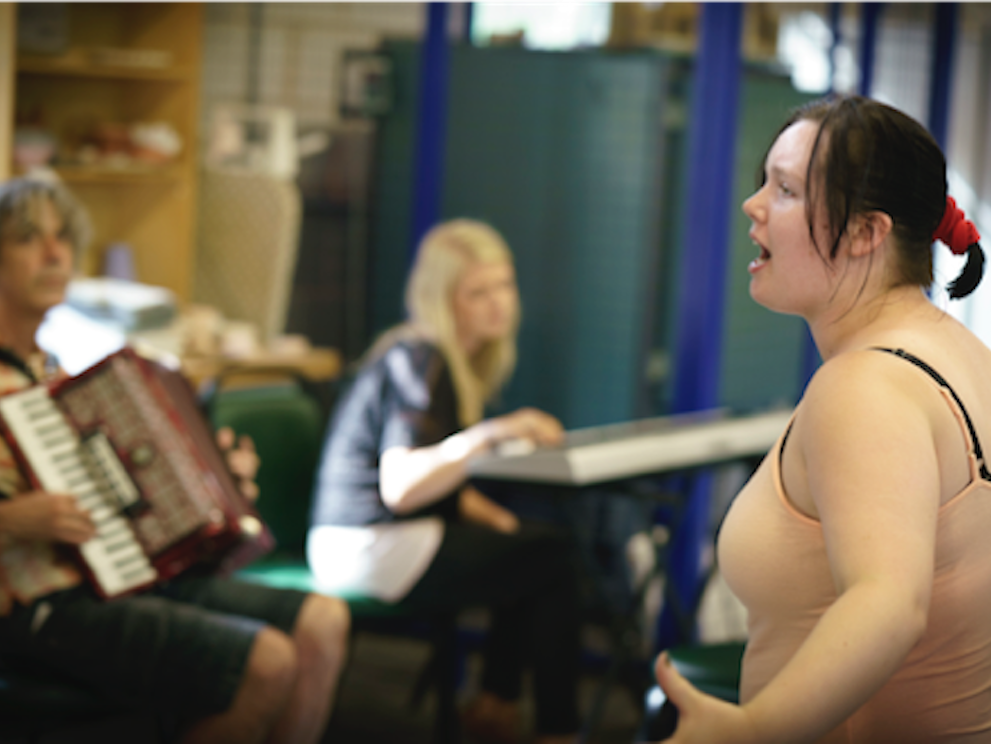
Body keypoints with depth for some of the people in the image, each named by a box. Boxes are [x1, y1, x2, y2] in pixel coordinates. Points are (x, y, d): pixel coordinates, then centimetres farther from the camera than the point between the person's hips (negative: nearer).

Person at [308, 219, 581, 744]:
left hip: (400, 536, 10)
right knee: (553, 561, -8)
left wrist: (490, 515, 4)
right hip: (373, 548, -10)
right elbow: (398, 488, -30)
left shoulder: (460, 361, 13)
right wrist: (487, 435, -40)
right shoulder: (417, 362, -18)